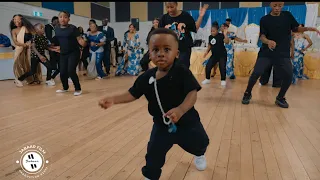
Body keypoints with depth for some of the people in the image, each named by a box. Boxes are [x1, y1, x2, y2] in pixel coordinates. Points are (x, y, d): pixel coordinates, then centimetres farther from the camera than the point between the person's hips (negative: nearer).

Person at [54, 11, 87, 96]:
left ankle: (78, 89, 4)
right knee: (62, 73, 6)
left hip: (74, 52, -5)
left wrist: (83, 43, -36)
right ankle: (65, 88, 33)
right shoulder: (57, 29, 3)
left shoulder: (73, 28, -11)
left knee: (71, 71, -16)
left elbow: (79, 39, -18)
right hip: (63, 53, 5)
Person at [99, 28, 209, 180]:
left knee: (199, 143, 23)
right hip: (161, 124, 2)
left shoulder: (183, 72, -23)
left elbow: (192, 94, -29)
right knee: (154, 154, 3)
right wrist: (113, 99, -21)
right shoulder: (147, 77, -12)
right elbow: (132, 94, -6)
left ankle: (199, 155, 61)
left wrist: (181, 110, -47)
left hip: (186, 121, -1)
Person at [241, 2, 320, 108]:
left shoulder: (288, 15, 8)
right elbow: (262, 36, -11)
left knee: (288, 76, -9)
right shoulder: (265, 19, -2)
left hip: (283, 54, 3)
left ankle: (280, 98, 13)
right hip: (266, 53, -2)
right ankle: (247, 94, 9)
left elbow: (296, 28, 14)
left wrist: (307, 29, -7)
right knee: (256, 73, -14)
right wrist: (268, 41, -34)